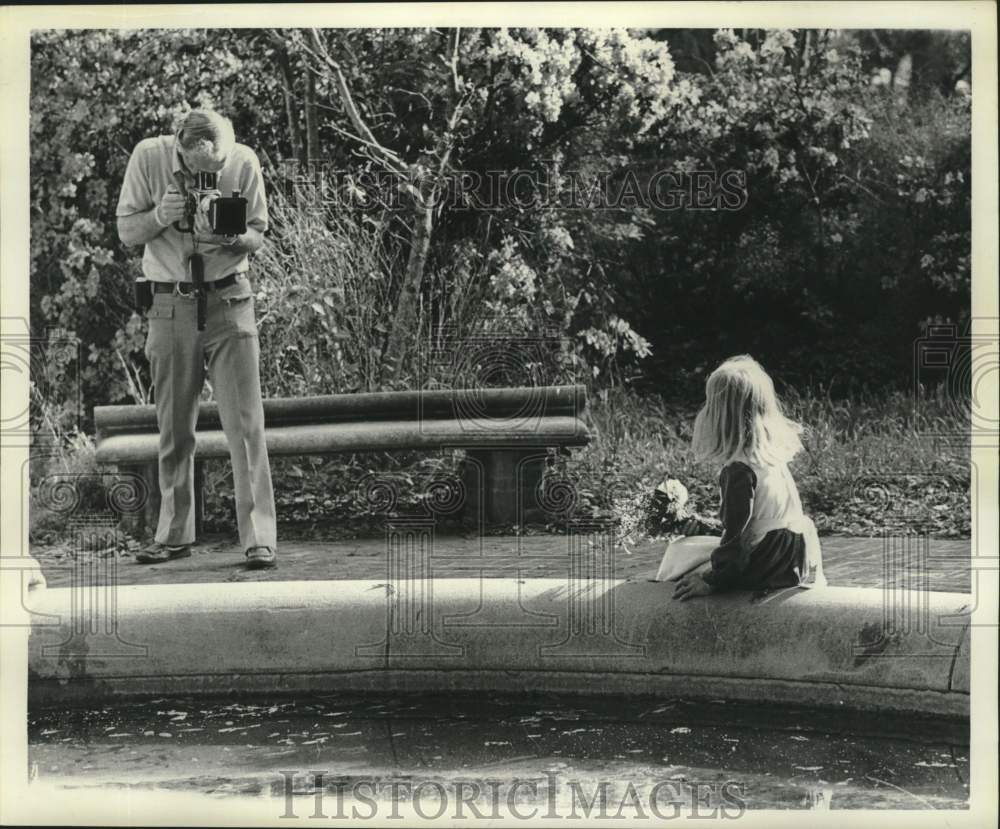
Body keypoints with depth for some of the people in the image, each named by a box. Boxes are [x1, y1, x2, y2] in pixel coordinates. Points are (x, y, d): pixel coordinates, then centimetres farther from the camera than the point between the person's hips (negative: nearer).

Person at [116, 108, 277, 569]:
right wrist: (160, 215, -21)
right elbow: (126, 230, 0)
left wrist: (231, 236, -21)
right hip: (170, 303, 1)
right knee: (173, 429, 7)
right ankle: (174, 535, 19)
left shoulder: (243, 162, -7)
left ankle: (259, 539, -5)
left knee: (245, 423, -6)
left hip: (229, 300, -1)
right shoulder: (149, 157, -7)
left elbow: (258, 235, 2)